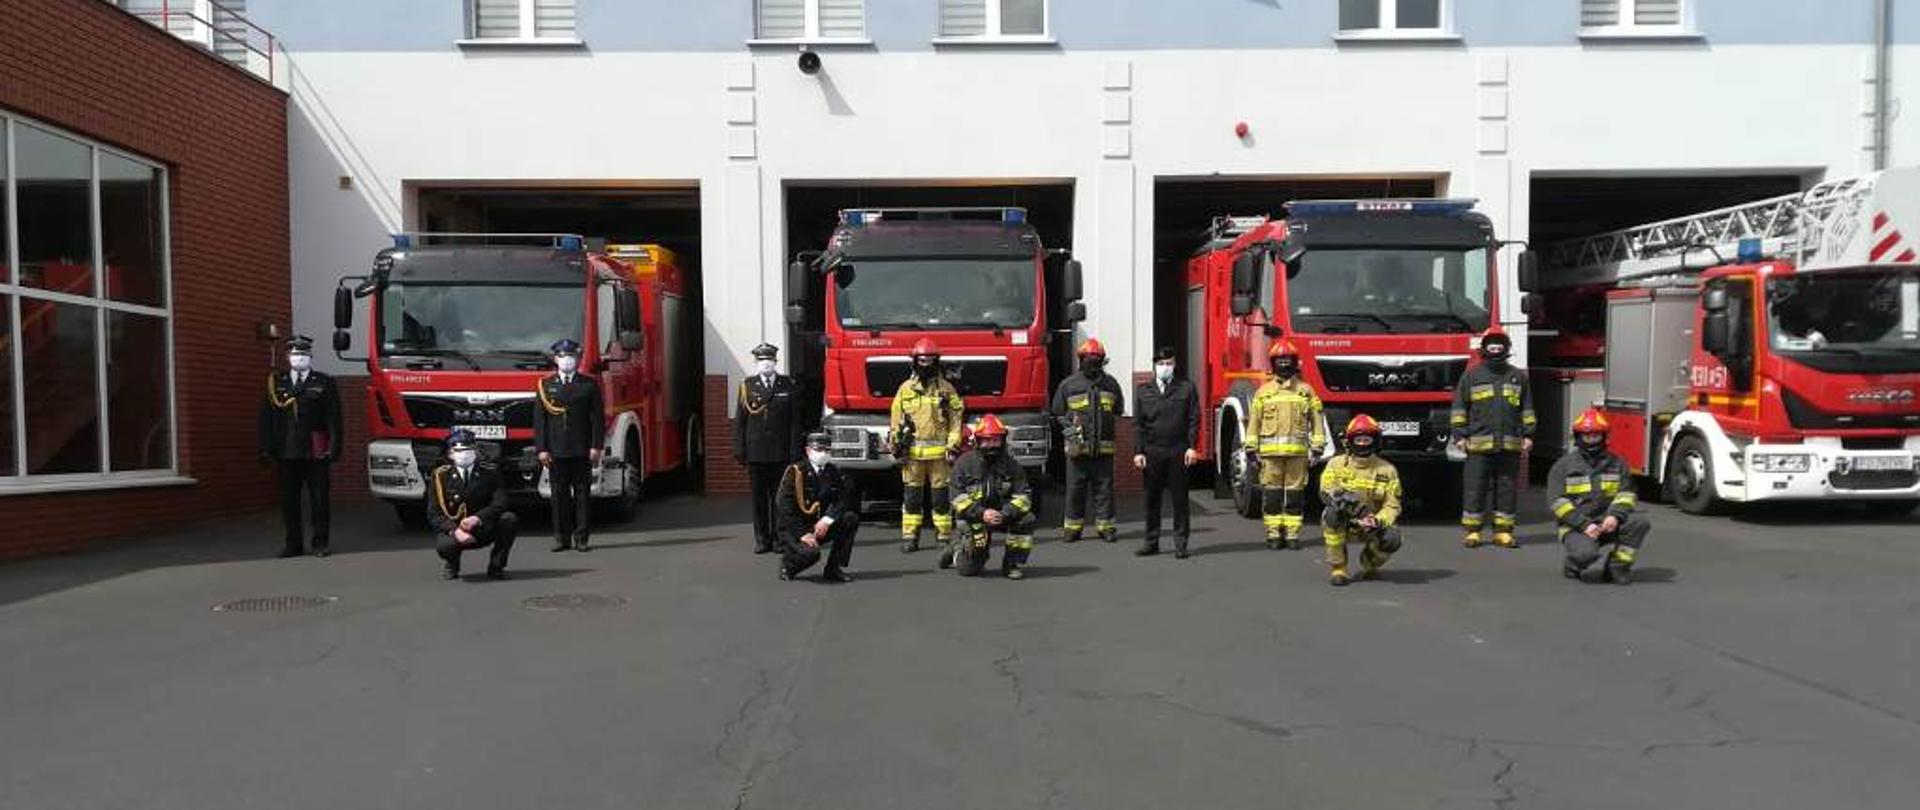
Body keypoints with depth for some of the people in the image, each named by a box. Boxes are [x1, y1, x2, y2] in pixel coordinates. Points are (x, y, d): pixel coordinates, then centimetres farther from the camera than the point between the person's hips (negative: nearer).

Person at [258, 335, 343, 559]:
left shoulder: (325, 384, 4)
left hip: (316, 453, -2)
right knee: (288, 500, 6)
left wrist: (334, 447, -8)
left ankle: (321, 543, 11)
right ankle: (293, 544, 16)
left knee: (320, 499, 2)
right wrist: (266, 448, 1)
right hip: (286, 453, 2)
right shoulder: (275, 383, 10)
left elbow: (334, 419, 0)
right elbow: (266, 418, 8)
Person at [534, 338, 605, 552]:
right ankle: (561, 537, 10)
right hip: (556, 451, 1)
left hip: (582, 451, -1)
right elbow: (540, 419, 5)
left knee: (582, 493, 2)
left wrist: (597, 447, -5)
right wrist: (541, 449, -2)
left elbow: (598, 418, 3)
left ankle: (581, 537, 7)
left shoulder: (590, 385, 5)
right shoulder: (545, 385, 8)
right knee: (559, 494, 3)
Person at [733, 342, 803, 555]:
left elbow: (795, 421, 4)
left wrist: (795, 451, -2)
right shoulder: (747, 386, 6)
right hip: (756, 453, 0)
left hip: (781, 453, 0)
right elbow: (739, 421, 5)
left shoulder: (788, 386, 6)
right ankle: (761, 539, 11)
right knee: (759, 498, 4)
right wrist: (739, 451, -1)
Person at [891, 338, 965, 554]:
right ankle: (909, 536, 7)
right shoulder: (905, 389, 8)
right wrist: (897, 447, 2)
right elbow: (895, 421, 8)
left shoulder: (946, 389, 6)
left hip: (939, 452, -1)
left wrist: (953, 447, -3)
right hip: (912, 452, 1)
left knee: (941, 495, 2)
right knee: (911, 495, 2)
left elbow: (956, 420, 4)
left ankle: (944, 536, 9)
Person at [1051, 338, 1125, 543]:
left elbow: (1119, 411, 21)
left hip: (1104, 447, 2)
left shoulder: (1110, 383, 11)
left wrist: (1108, 428, 7)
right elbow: (1057, 413, 10)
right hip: (1077, 447, -1)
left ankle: (1105, 526, 11)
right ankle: (1072, 527, 11)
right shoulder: (1068, 384, 5)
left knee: (1104, 489, 4)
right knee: (1076, 489, 2)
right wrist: (1068, 428, -5)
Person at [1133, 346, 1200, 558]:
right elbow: (1138, 424, 8)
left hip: (1178, 452, -1)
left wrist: (1192, 447, -7)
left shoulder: (1187, 389, 6)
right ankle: (1151, 541, 13)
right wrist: (1138, 451, 0)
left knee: (1179, 497, 2)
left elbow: (1194, 420, 3)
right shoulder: (1143, 391, 10)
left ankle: (1180, 543, 7)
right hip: (1152, 452, 2)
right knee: (1152, 498, 5)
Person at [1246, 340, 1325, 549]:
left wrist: (1317, 449, 2)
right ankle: (1274, 534, 6)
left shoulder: (1306, 390, 10)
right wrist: (1251, 451, 2)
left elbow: (1316, 421, 9)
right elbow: (1253, 422, 8)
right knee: (1271, 493, 0)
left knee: (1295, 493, 1)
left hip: (1297, 451, 0)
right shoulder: (1263, 392, 10)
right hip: (1270, 451, 0)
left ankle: (1292, 534, 7)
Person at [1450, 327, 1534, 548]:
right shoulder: (1471, 376, 8)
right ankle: (1472, 531, 5)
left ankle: (1503, 532, 11)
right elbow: (1459, 408, 7)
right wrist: (1460, 435, 1)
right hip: (1479, 445, -2)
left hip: (1510, 445, 2)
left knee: (1506, 489, 5)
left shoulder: (1518, 376, 14)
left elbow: (1527, 409, 16)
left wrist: (1528, 435, 9)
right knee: (1476, 489, -1)